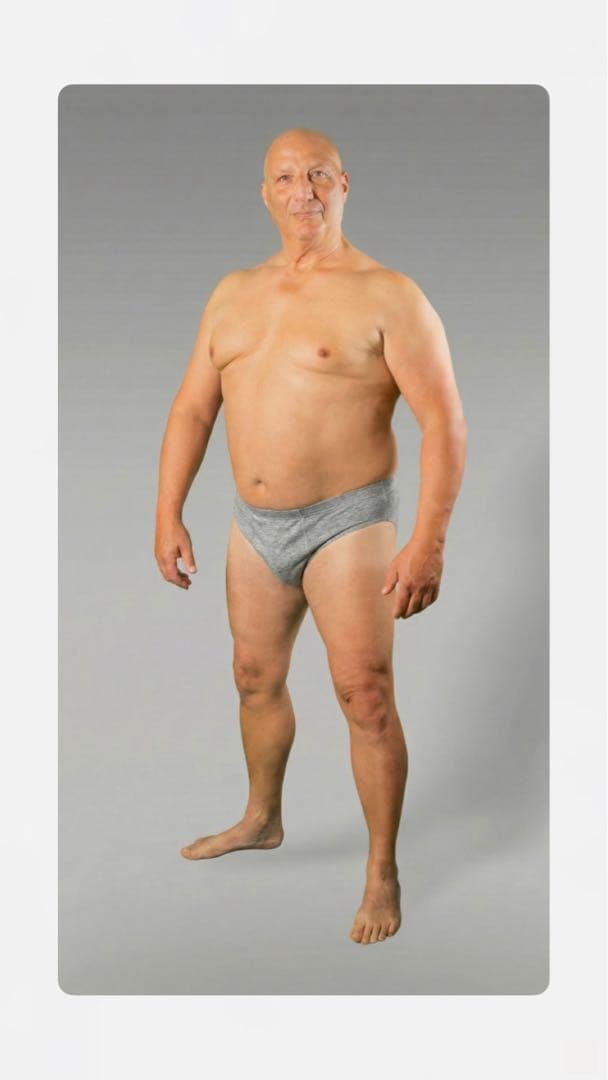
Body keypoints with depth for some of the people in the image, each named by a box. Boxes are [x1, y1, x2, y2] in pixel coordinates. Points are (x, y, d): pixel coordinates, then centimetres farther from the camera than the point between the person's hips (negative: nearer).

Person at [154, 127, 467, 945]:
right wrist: (168, 513, 3)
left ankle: (383, 873, 12)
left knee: (365, 697, -5)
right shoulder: (234, 294, 8)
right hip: (255, 525, 6)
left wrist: (428, 542, -22)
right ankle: (262, 820, 42)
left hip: (347, 523, -6)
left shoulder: (386, 296, -10)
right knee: (256, 678, 19)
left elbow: (444, 422, -15)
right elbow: (192, 409, 11)